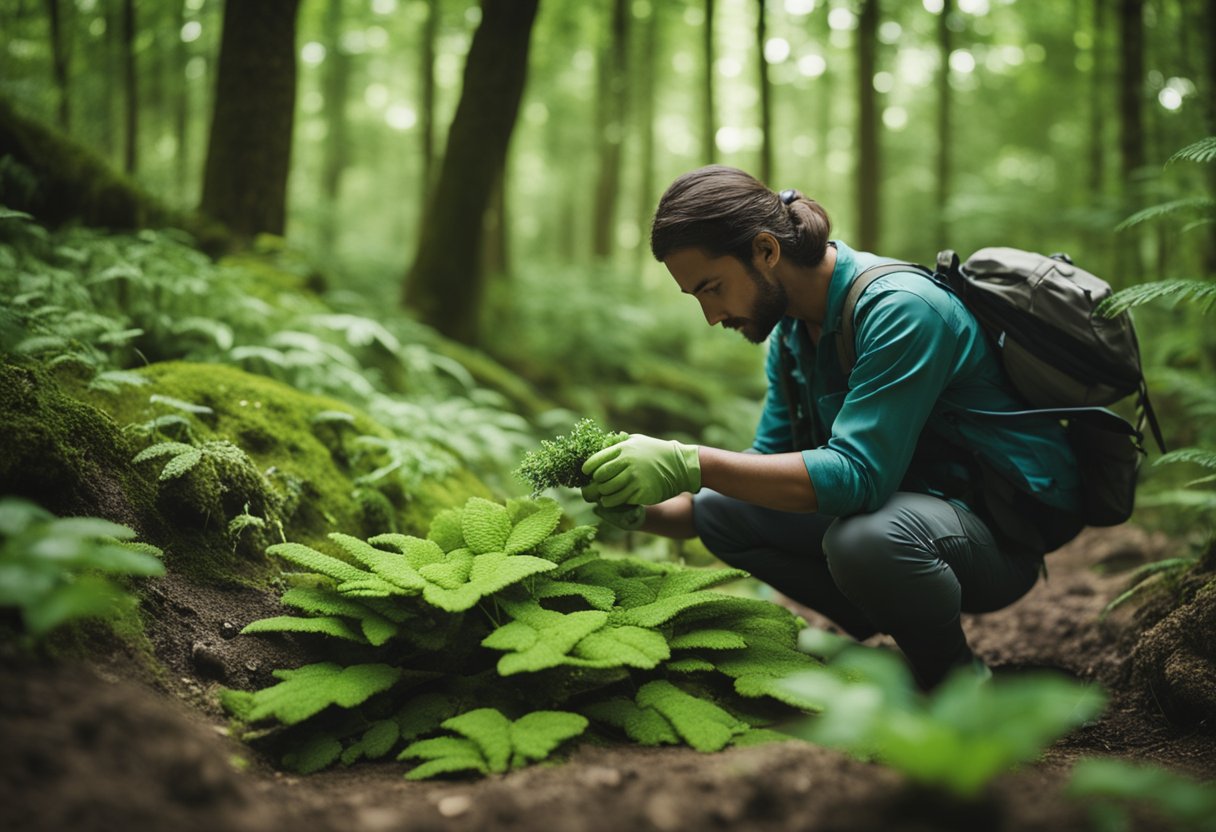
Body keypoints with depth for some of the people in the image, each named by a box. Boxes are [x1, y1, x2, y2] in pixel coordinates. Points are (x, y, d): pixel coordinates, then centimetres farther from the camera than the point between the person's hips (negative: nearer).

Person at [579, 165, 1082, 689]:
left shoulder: (899, 307, -26)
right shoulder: (791, 330, 3)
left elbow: (858, 474, -34)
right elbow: (769, 466, 6)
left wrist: (690, 465, -37)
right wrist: (646, 512, -10)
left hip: (999, 532, -8)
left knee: (865, 538, -38)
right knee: (719, 511, 2)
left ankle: (957, 677, -7)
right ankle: (889, 638, 9)